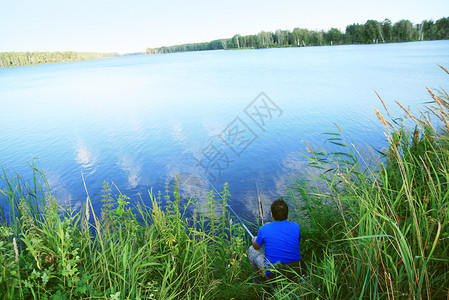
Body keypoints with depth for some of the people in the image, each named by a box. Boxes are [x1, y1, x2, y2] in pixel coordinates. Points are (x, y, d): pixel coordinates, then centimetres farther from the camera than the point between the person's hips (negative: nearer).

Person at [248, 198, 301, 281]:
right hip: (296, 271, 4)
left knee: (252, 250, 16)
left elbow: (256, 247, 5)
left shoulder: (264, 229, -14)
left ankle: (265, 276, 23)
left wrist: (254, 240, 31)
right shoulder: (296, 227, -6)